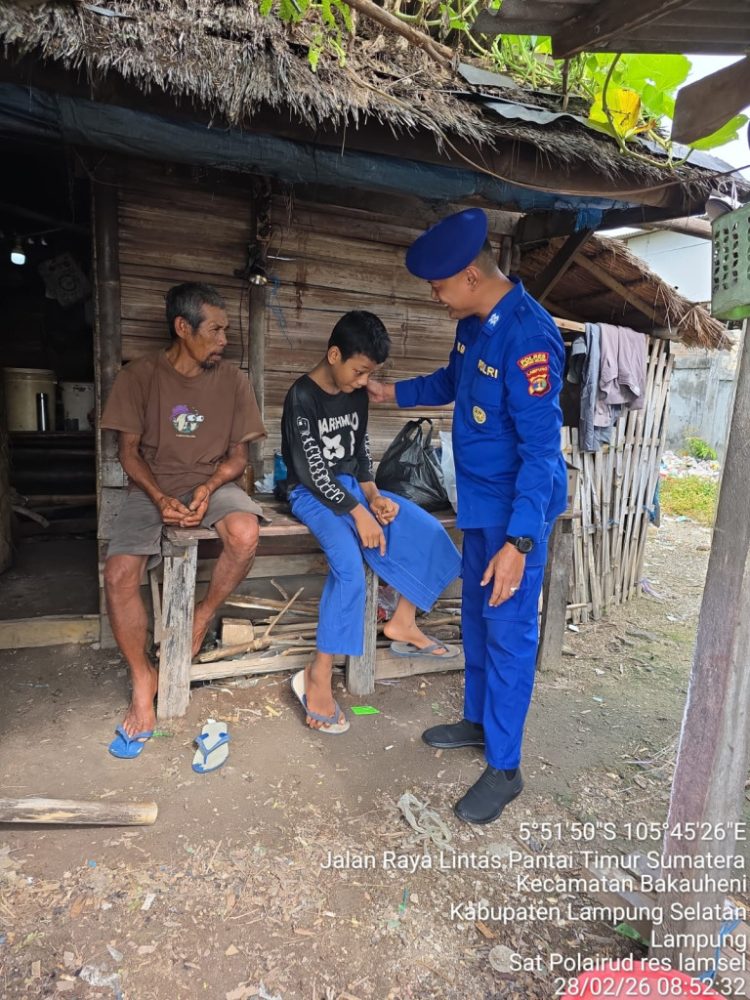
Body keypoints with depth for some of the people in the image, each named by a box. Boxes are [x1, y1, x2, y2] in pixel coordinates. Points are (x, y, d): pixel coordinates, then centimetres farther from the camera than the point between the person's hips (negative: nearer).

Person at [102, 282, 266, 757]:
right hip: (153, 487, 0)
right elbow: (130, 451, -2)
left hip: (215, 483, 1)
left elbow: (238, 455, 3)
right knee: (119, 573, -23)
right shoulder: (140, 375, -3)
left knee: (246, 533, -33)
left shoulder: (233, 380, 0)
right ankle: (143, 680, -2)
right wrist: (160, 497, -19)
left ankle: (203, 617, -5)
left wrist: (209, 489, -17)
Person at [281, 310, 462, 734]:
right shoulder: (302, 397, -15)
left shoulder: (357, 395, 7)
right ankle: (317, 679, -24)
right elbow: (311, 470, -20)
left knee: (430, 532, -8)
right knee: (349, 561, -33)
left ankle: (403, 622, 6)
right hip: (312, 493, -7)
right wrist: (358, 513, -24)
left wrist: (373, 496, -6)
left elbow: (361, 452, 12)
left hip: (353, 486, 7)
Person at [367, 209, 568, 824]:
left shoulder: (528, 336, -24)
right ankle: (479, 720, 39)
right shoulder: (474, 323, 4)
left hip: (517, 507, -9)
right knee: (477, 615, 19)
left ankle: (505, 767, 18)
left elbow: (541, 447, -26)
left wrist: (518, 541, -28)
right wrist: (394, 392, 25)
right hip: (479, 499, 9)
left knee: (508, 629, 0)